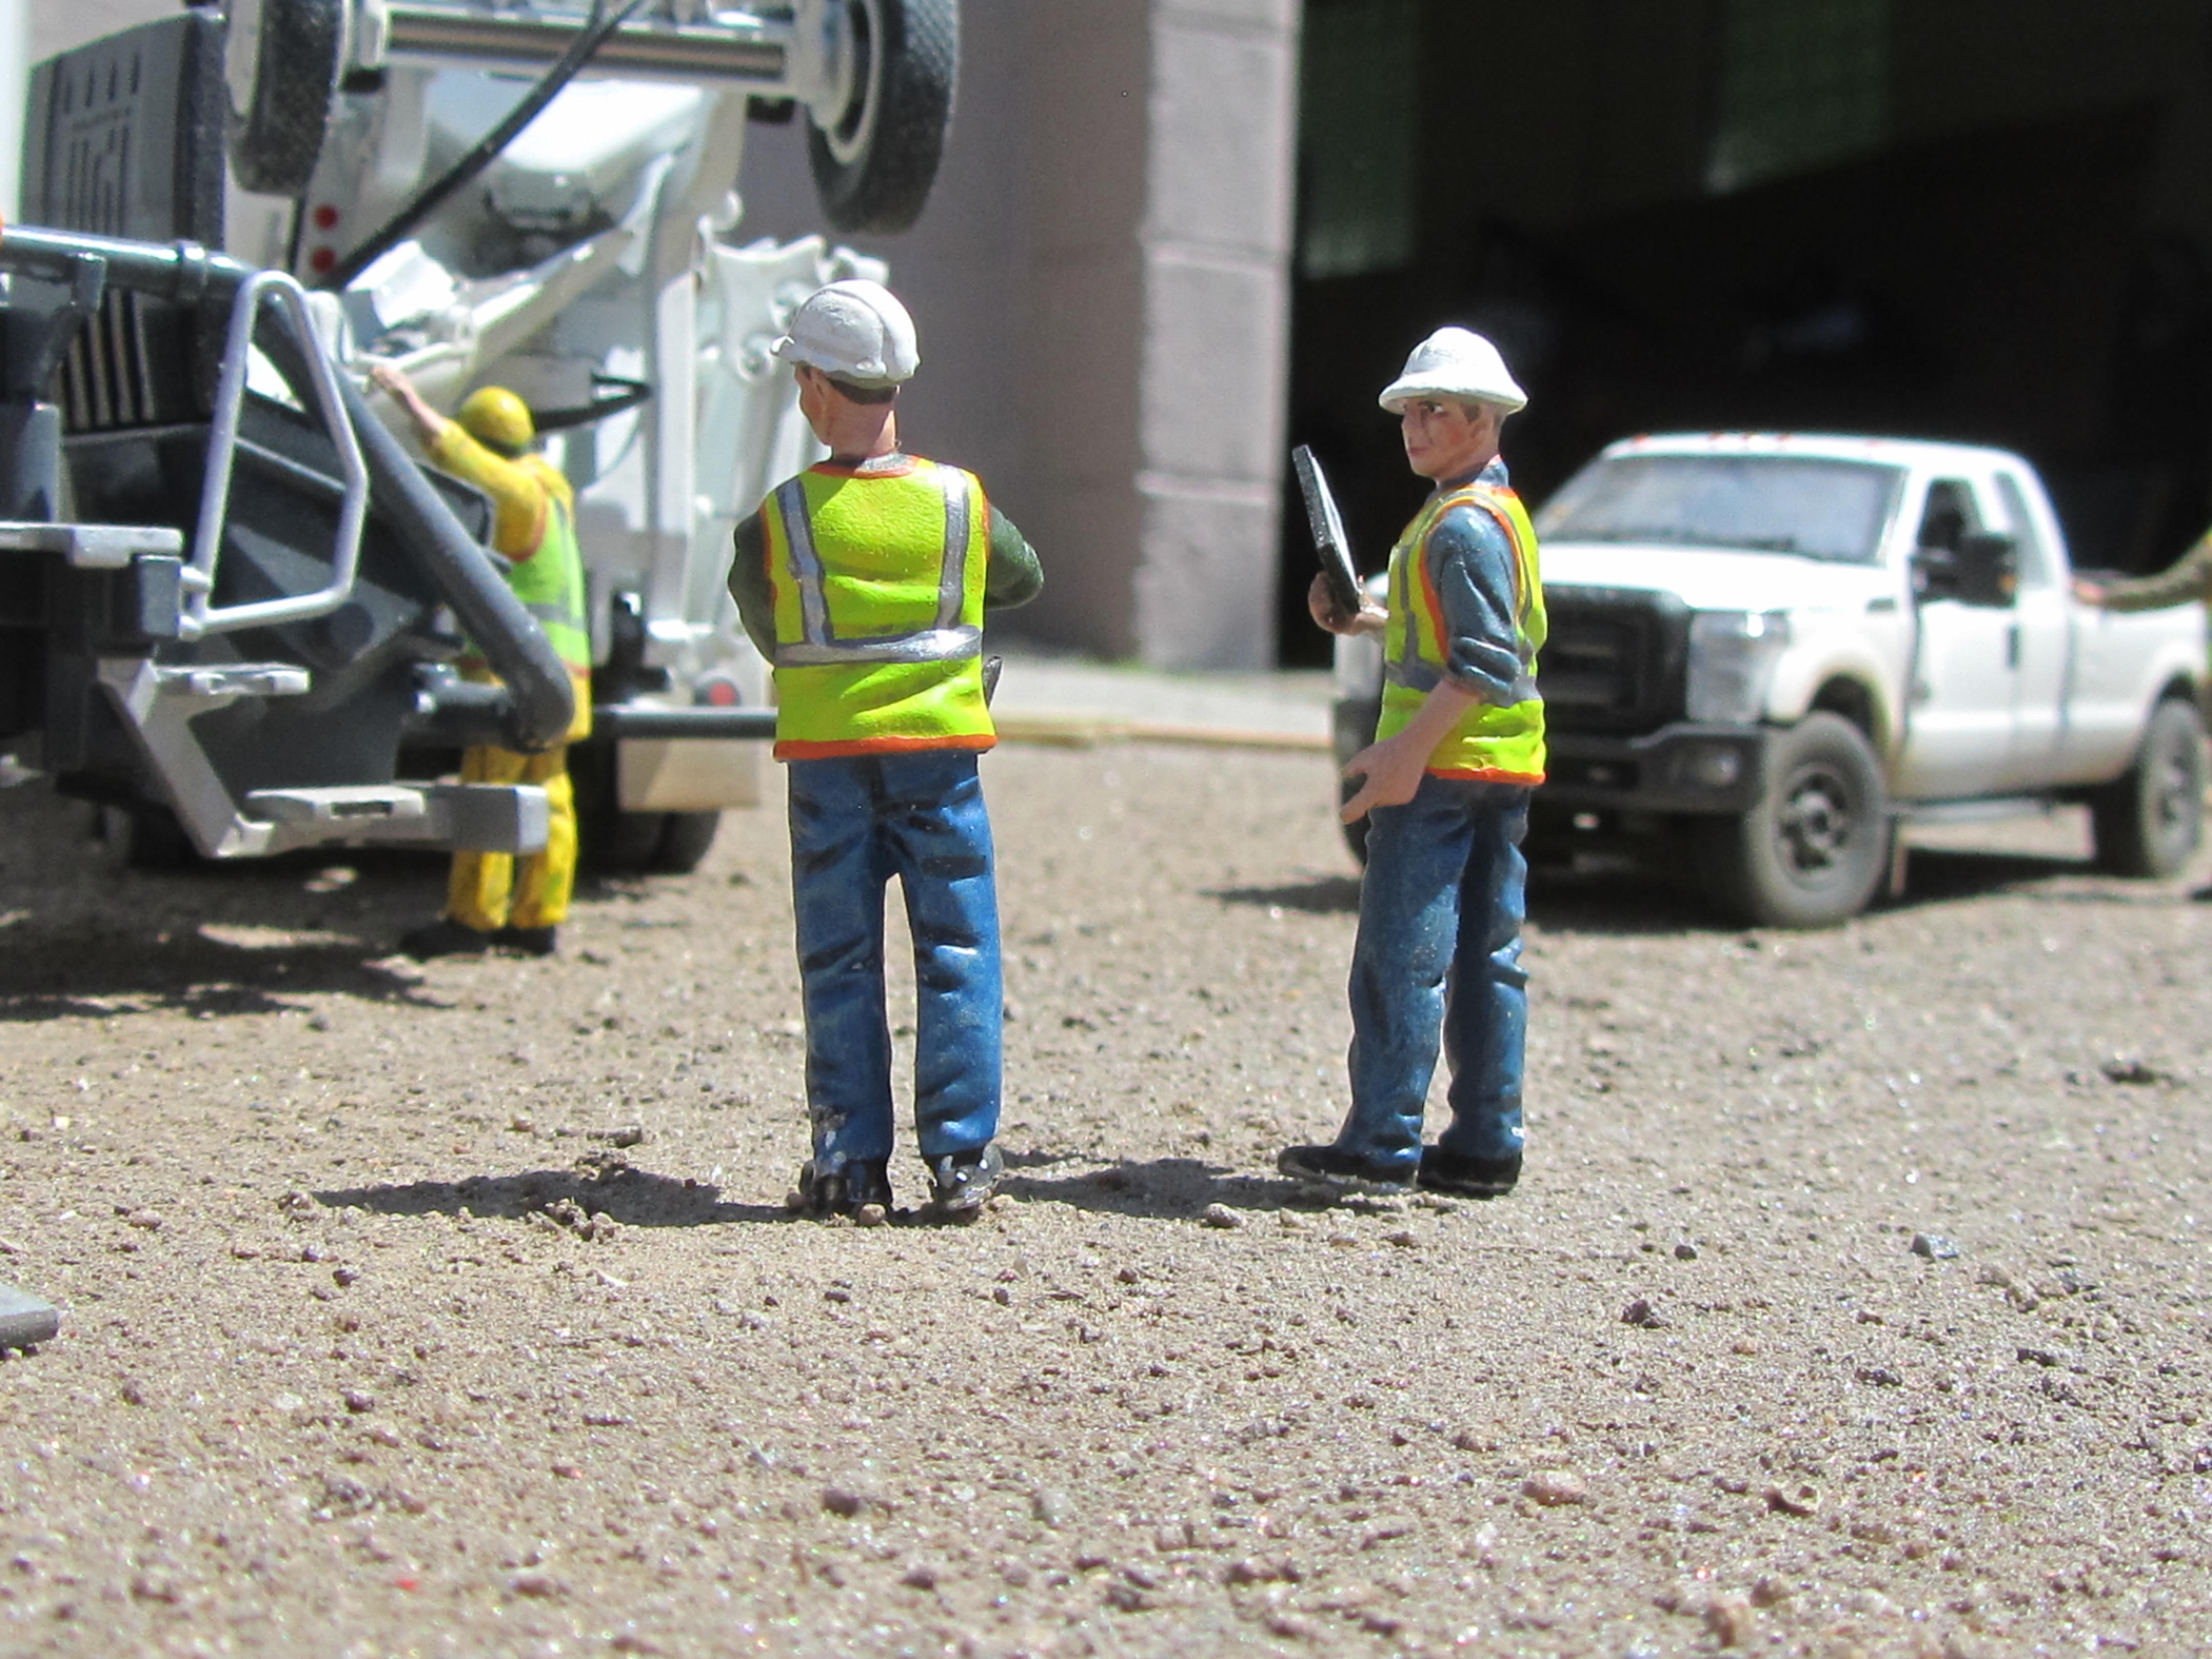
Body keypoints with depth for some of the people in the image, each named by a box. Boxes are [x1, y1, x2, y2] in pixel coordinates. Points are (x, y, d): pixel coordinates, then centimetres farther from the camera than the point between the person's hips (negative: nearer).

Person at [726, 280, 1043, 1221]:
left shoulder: (776, 521, -7)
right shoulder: (962, 502, -3)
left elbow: (765, 632, 7)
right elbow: (1025, 581, 16)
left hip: (827, 759, 0)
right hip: (939, 755, 0)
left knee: (839, 964, 7)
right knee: (957, 956, 7)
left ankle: (851, 1164, 8)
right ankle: (959, 1158, 5)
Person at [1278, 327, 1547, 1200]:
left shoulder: (1464, 523, -14)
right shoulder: (1499, 511, 18)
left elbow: (1485, 663, -22)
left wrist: (1407, 751, -24)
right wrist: (1366, 621, 18)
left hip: (1444, 767, -10)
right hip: (1503, 772, 10)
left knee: (1401, 957, -6)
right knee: (1488, 958, 10)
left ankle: (1382, 1144, -4)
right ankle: (1484, 1146, 14)